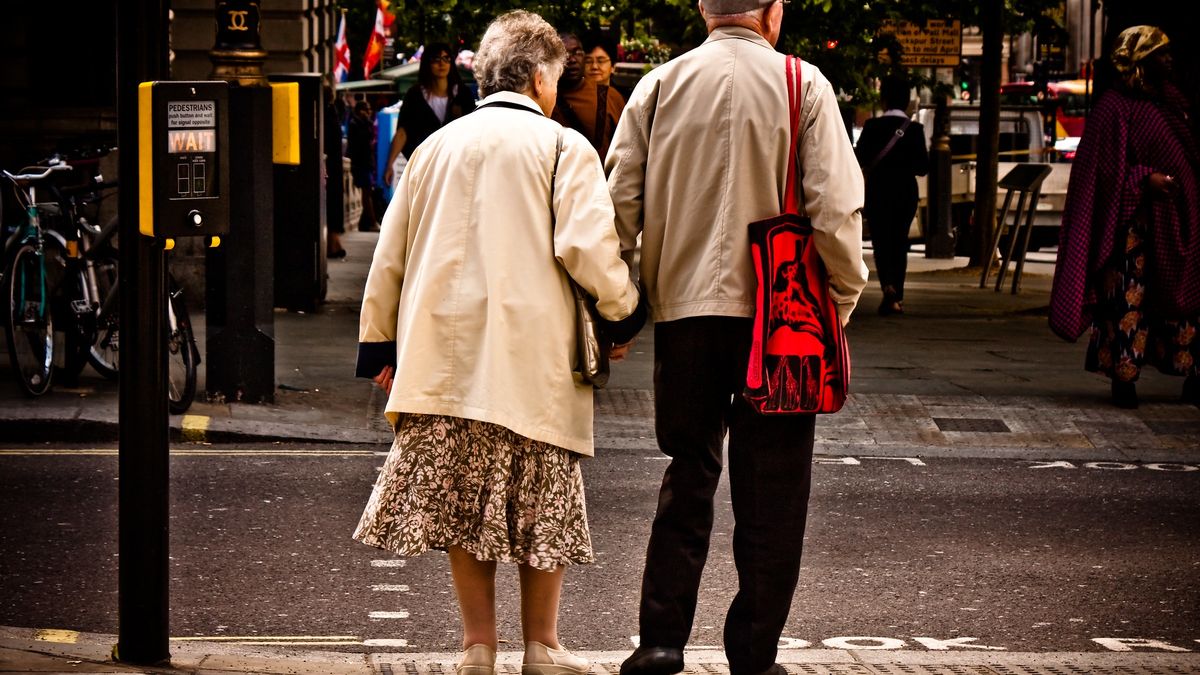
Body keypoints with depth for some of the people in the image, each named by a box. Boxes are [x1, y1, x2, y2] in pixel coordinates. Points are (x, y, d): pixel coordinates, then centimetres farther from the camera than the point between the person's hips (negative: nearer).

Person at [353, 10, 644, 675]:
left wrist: (380, 346, 24)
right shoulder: (562, 147, -2)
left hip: (444, 358, 4)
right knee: (540, 508, 6)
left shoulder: (434, 147, 13)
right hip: (531, 363, -4)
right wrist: (624, 314, 4)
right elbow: (588, 248, -13)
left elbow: (389, 256, 16)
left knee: (462, 502, 7)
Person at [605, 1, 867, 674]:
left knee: (688, 474, 14)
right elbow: (835, 209, -9)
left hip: (683, 306, 3)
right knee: (770, 487, 6)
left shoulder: (659, 86, 3)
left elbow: (622, 202, 3)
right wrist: (843, 296, 4)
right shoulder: (802, 86, -5)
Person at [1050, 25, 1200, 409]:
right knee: (1129, 298, -6)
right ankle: (1123, 379, 0)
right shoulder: (1115, 107, -7)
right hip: (1135, 220, -8)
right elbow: (1107, 166, -11)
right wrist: (1146, 179, -22)